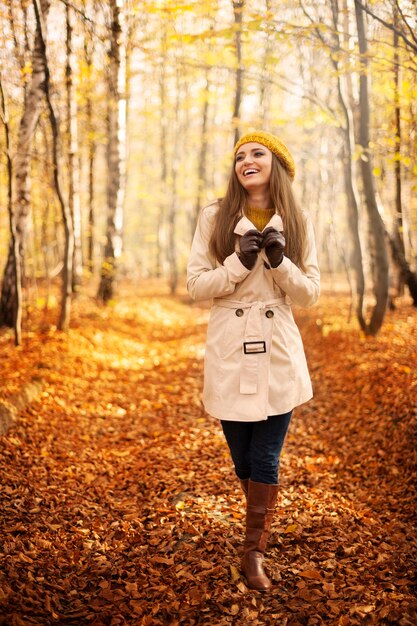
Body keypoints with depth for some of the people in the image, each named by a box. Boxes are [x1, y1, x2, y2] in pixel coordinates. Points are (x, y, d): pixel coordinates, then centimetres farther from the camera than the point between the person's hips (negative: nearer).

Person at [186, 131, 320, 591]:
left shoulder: (298, 224, 4)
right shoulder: (215, 217, 0)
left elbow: (310, 293, 3)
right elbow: (195, 284, -2)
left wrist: (279, 260, -14)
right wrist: (239, 262, -16)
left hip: (278, 352, 0)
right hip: (229, 352, 0)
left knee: (266, 459, -1)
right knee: (242, 457, 12)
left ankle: (253, 551, 15)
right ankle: (261, 528, 40)